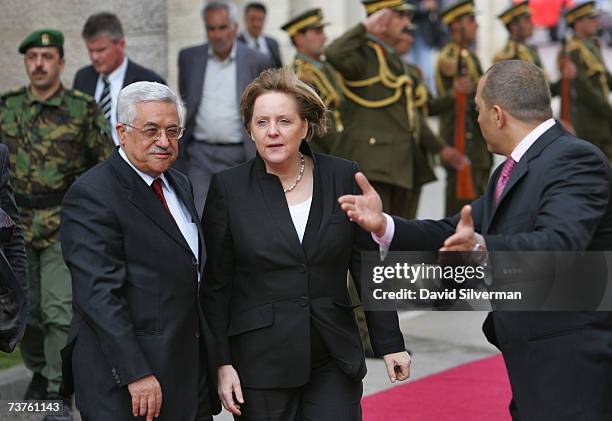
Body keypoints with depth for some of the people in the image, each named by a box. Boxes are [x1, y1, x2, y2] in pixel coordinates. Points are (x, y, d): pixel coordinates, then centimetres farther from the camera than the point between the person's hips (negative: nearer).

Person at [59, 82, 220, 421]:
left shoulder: (179, 185, 15)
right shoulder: (91, 195, -13)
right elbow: (99, 294, -20)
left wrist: (210, 355, 16)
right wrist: (136, 374, -23)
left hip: (190, 369, 8)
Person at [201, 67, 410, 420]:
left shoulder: (343, 178, 1)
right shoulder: (228, 189, -2)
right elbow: (215, 285, 0)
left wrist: (390, 344, 6)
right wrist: (222, 363, -5)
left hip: (333, 362, 1)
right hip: (260, 362, -1)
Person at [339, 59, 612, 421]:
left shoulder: (575, 159, -16)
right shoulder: (512, 173, 17)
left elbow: (559, 243, -31)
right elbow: (454, 236, 12)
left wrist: (483, 248, -46)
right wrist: (383, 225, -1)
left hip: (573, 367, -10)